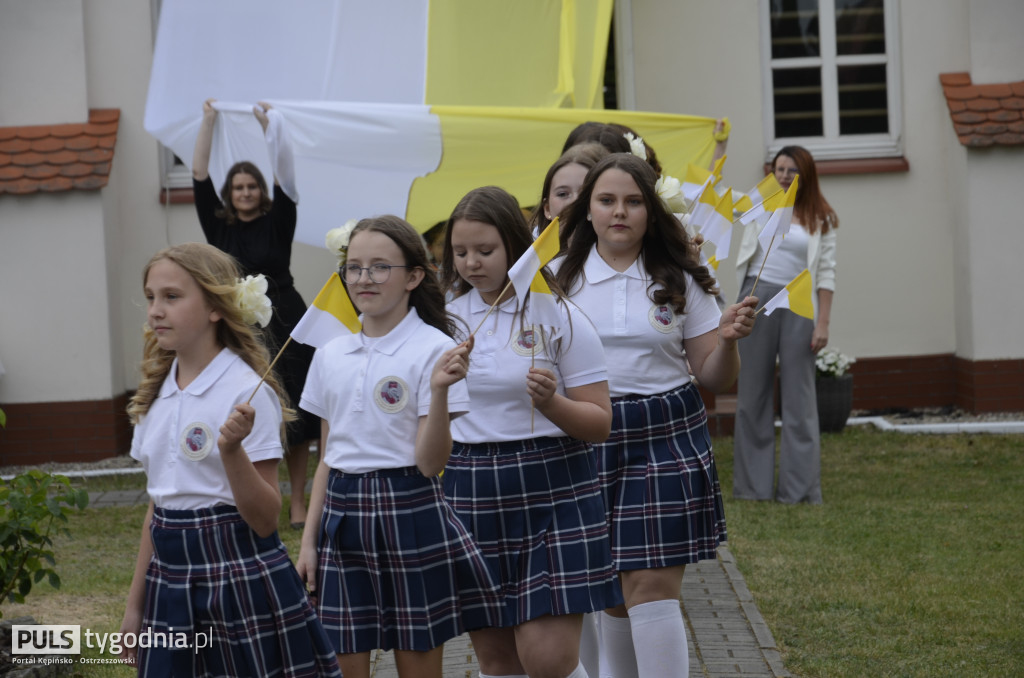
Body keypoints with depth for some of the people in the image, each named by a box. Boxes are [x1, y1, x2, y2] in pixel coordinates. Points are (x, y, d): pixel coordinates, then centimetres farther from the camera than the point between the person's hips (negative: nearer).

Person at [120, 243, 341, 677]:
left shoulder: (247, 392, -12)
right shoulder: (156, 393, 8)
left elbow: (265, 519, -14)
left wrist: (232, 449, -29)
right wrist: (135, 604, 16)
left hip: (240, 577, -6)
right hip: (171, 577, 6)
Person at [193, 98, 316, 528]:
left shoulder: (277, 222, 3)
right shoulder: (218, 227, 6)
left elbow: (284, 178, -7)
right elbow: (200, 178, 1)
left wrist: (267, 125, -9)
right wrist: (208, 122, -1)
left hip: (283, 323, -1)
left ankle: (297, 500, 5)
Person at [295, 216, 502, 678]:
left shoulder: (434, 349, -8)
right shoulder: (331, 355, 8)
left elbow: (430, 462, -13)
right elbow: (328, 458, 15)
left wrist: (440, 390, -27)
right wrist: (309, 539, 12)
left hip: (409, 514, -5)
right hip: (343, 518, 5)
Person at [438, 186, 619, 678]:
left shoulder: (557, 317, -3)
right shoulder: (444, 315, 7)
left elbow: (600, 423, -5)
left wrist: (550, 402, -22)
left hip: (550, 493, -4)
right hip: (467, 492, 4)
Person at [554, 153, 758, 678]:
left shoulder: (679, 281, 4)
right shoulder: (562, 278, 4)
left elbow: (715, 379, 6)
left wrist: (727, 338, -13)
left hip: (665, 438, -1)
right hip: (589, 441, 1)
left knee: (653, 587, -8)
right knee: (611, 592, 7)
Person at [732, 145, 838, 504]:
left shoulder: (820, 219, 5)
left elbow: (826, 274, 1)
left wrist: (823, 323, -6)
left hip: (798, 303, -2)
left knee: (798, 395, 1)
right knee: (752, 391, 4)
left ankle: (799, 488, 6)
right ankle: (753, 484, 11)